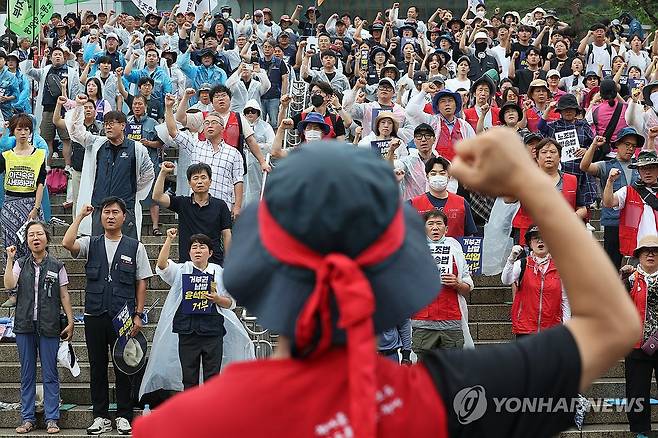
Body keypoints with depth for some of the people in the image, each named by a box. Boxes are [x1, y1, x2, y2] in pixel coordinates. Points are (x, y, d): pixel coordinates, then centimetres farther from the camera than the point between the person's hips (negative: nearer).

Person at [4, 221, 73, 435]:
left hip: (49, 327, -2)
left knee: (50, 375, 0)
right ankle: (27, 418, 12)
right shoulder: (20, 264, 7)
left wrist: (70, 321, -1)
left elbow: (64, 296, 5)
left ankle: (52, 419, 4)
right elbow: (9, 285, -9)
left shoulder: (56, 266, 4)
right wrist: (10, 259, -11)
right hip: (25, 326, 2)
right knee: (27, 374, 6)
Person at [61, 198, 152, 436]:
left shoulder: (135, 247, 4)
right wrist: (80, 216, -6)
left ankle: (124, 416, 10)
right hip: (95, 315, 2)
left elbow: (141, 283, 4)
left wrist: (138, 315, -2)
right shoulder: (90, 244, 8)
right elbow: (67, 243, -13)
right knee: (97, 366, 6)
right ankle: (101, 417, 14)